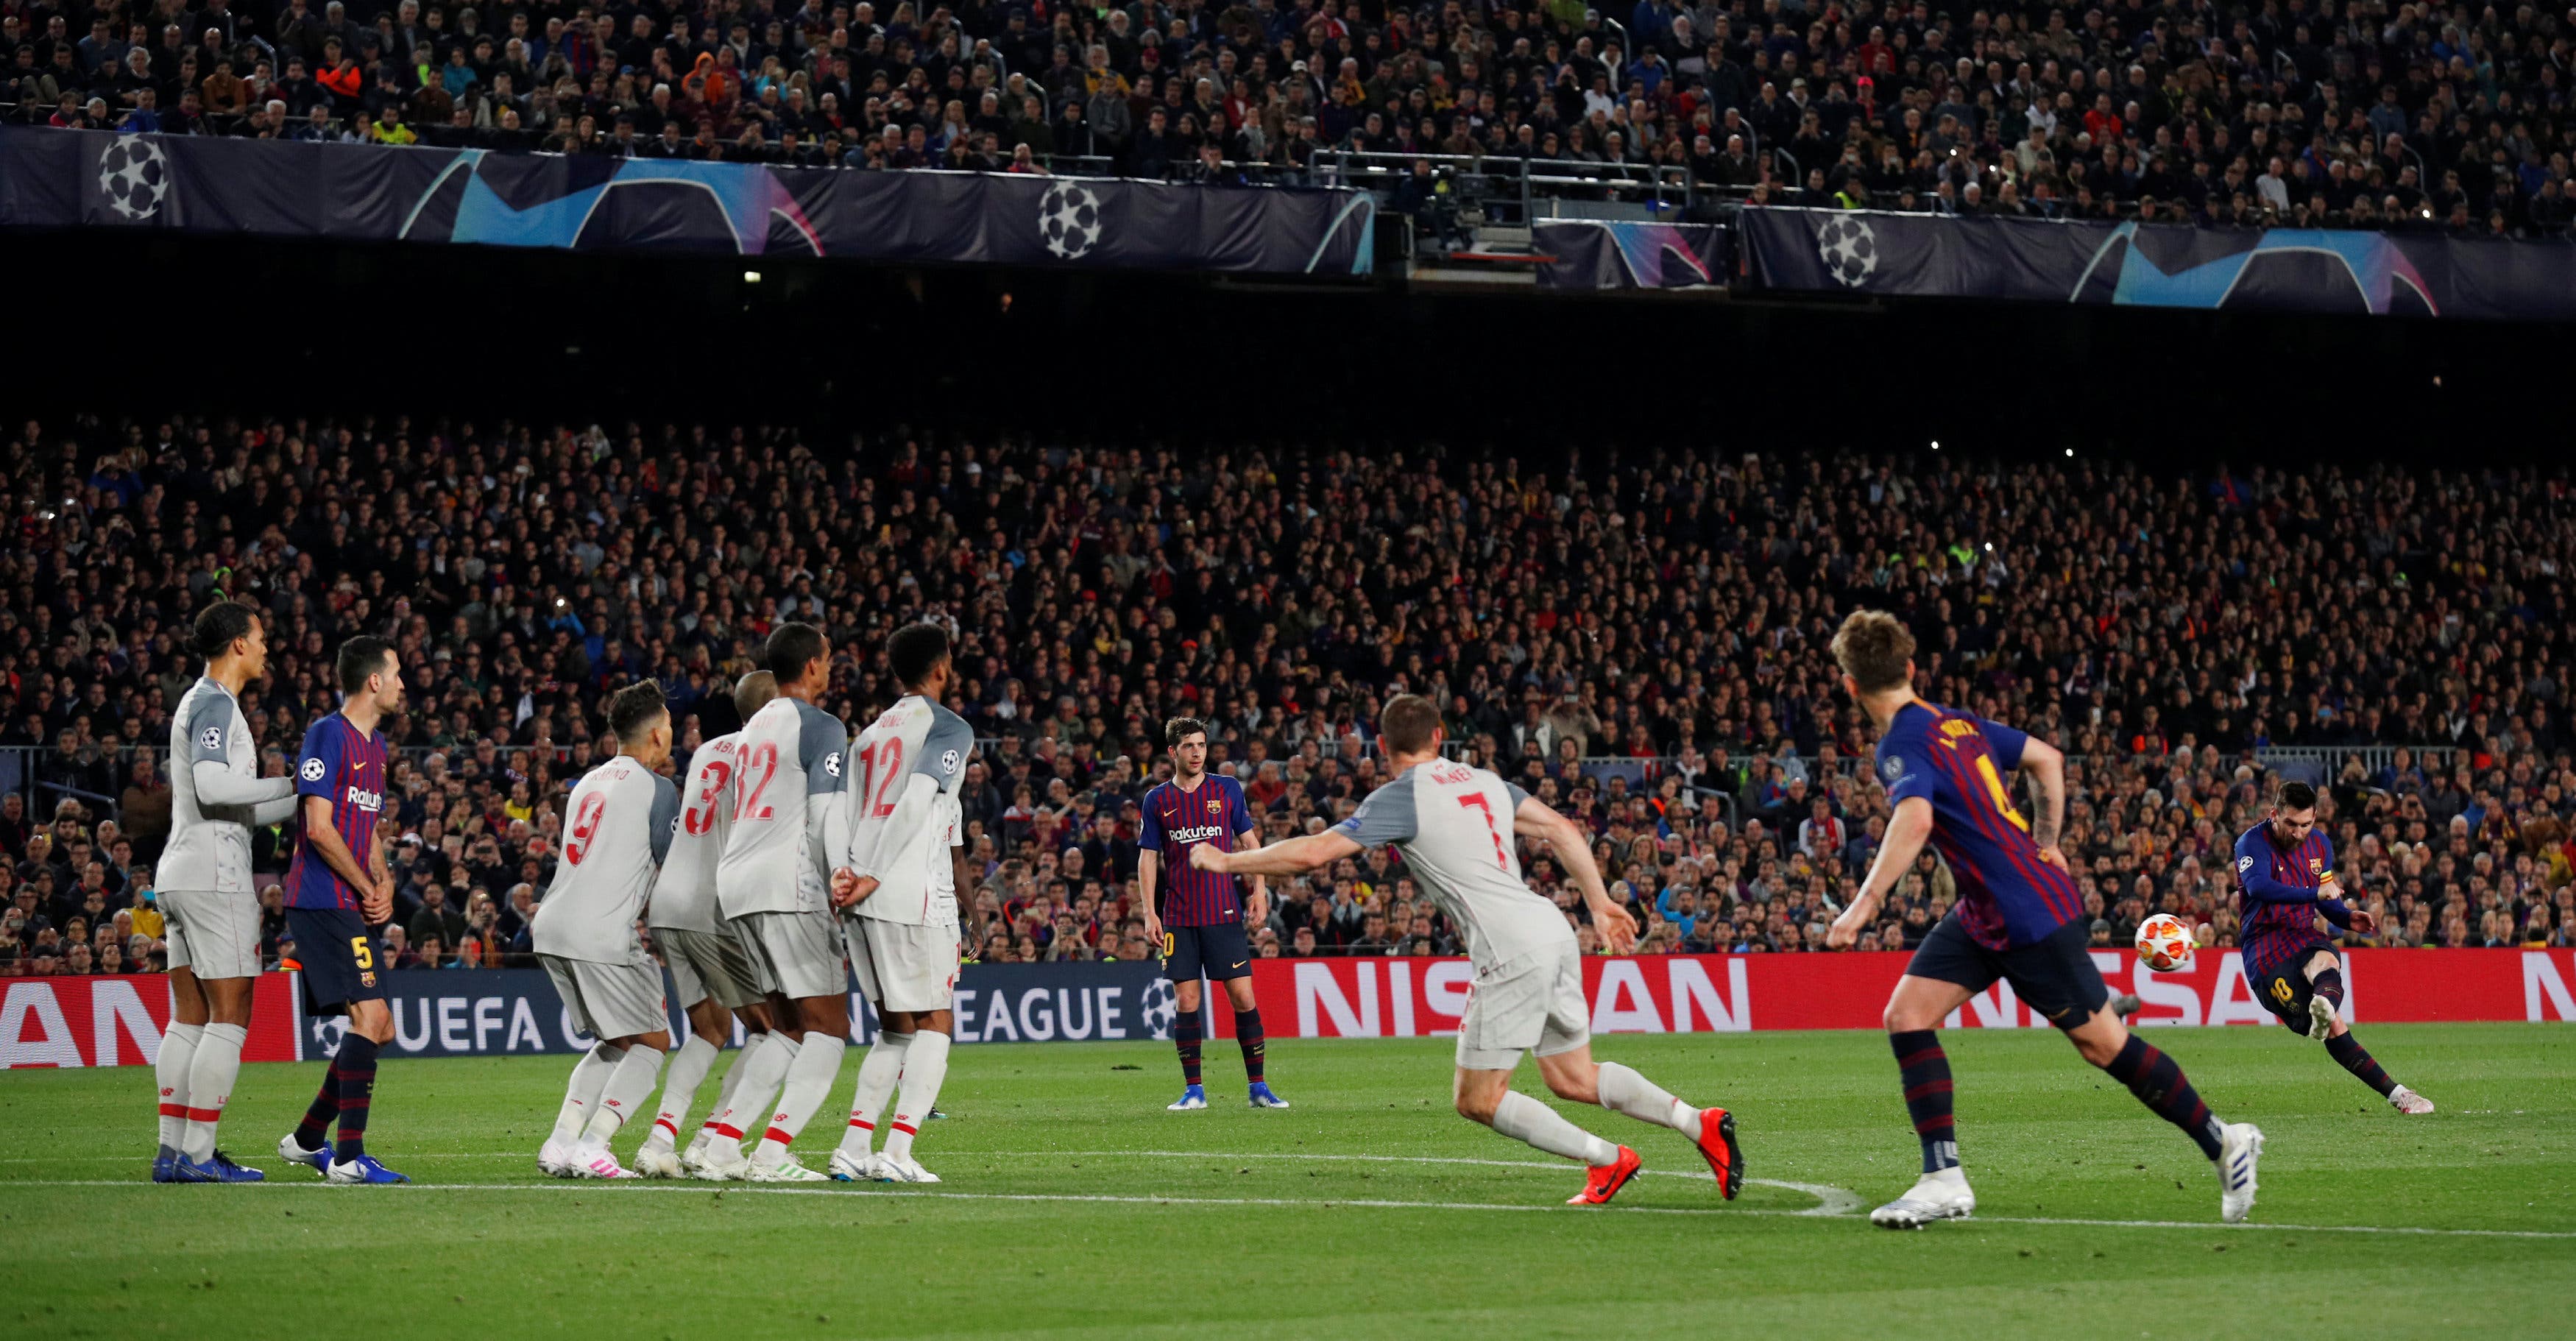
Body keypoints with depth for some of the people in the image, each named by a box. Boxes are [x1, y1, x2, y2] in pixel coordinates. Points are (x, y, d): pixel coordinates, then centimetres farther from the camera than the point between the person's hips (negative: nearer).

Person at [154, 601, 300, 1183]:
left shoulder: (199, 702, 21)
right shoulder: (215, 704, -10)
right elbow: (213, 787, -25)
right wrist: (291, 784, -19)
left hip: (181, 874, 10)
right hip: (214, 876, -10)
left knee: (189, 1019, 10)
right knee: (230, 1016, -7)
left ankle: (172, 1150, 8)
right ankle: (198, 1154, -9)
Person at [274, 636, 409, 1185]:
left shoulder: (375, 745, 19)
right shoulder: (328, 735, -10)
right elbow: (319, 829, -16)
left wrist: (384, 886, 7)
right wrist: (368, 889, -9)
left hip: (353, 904, 10)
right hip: (323, 901, -10)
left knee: (378, 1029, 10)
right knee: (370, 1017, -17)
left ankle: (307, 1140, 22)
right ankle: (349, 1157, -16)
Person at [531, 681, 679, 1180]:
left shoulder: (588, 782, 20)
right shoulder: (656, 788, -4)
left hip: (553, 930, 8)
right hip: (603, 935, -8)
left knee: (616, 1042, 20)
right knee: (652, 1042, 2)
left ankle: (561, 1142, 9)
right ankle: (592, 1148, -10)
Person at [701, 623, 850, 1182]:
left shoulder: (755, 727, 21)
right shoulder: (821, 728, -5)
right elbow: (827, 818, -14)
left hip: (736, 884, 8)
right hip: (789, 885, -8)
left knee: (791, 1030, 14)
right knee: (829, 1028, -5)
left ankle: (722, 1145, 5)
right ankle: (772, 1153, -16)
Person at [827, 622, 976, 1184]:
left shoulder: (869, 736, 22)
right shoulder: (949, 728, -1)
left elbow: (842, 814, 10)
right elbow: (915, 804, -14)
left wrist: (842, 874, -4)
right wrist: (872, 878, -14)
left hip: (862, 901, 7)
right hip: (913, 894, -7)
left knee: (896, 1027, 15)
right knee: (934, 1026, -1)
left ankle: (852, 1149, 6)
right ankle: (897, 1153, -13)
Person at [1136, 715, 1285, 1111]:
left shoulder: (1227, 790, 6)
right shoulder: (1158, 799, 6)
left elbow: (1250, 841, 10)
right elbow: (1148, 857, 7)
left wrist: (1259, 892, -1)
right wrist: (1149, 913, -1)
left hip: (1224, 912, 0)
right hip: (1178, 917, 0)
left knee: (1243, 997, -5)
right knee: (1185, 1001, -2)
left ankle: (1259, 1086, 3)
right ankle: (1193, 1090, 6)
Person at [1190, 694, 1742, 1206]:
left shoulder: (1401, 798, -4)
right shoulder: (1482, 781, 18)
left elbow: (1313, 853, -10)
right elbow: (1562, 829, 21)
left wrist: (1225, 861, 1)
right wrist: (1599, 902, 28)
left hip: (1513, 951, -8)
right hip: (1553, 930, 8)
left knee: (1478, 1101, 2)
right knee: (1572, 1078, 18)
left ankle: (1607, 1159, -1)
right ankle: (1700, 1122, 7)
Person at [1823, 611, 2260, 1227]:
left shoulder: (1902, 745, -19)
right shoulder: (1957, 723, 8)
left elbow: (1914, 819, -39)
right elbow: (2047, 758, 17)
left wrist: (1865, 904, -42)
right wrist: (2045, 847, 22)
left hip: (2032, 919, -9)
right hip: (1982, 916, 9)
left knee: (2103, 1043, 2)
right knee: (1906, 1015, -1)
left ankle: (2224, 1142, 16)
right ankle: (1944, 1179, -3)